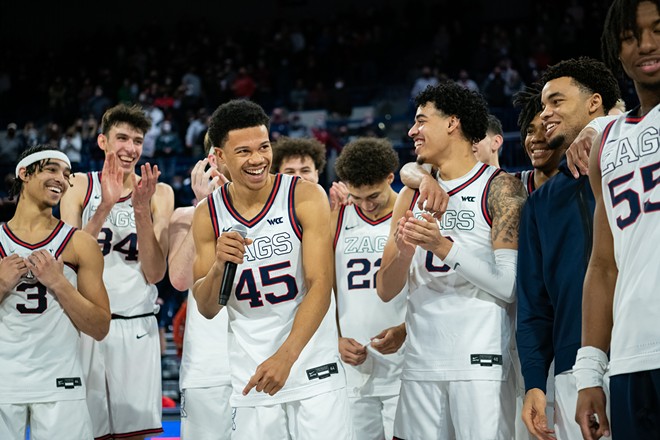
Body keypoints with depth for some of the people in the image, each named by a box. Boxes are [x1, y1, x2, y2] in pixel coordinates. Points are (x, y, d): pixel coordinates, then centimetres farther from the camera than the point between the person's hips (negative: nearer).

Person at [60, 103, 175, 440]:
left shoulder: (159, 193, 5)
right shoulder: (80, 186, 4)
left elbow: (155, 273, -3)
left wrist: (141, 210, -15)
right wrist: (105, 206, -18)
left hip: (137, 326, 1)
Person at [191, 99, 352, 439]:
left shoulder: (306, 197, -7)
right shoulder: (208, 215, 1)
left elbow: (320, 285, -14)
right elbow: (206, 309, 4)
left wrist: (285, 356, -25)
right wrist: (219, 267, -17)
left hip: (314, 370, -2)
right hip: (250, 378, 2)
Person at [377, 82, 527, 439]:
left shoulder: (500, 187, -1)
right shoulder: (411, 196, 15)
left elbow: (509, 286, -10)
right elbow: (385, 290, 12)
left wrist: (444, 246, -19)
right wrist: (404, 250, -8)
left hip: (481, 364, -5)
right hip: (420, 365, 5)